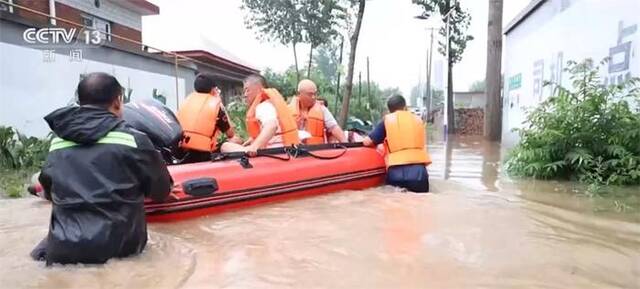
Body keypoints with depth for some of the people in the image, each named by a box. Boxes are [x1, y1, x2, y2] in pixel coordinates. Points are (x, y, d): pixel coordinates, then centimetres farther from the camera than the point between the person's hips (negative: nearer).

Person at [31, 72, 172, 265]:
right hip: (118, 248, -3)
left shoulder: (57, 143, 6)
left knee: (41, 253, 30)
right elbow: (161, 192, 4)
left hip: (63, 250, 4)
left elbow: (50, 194, 21)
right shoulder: (134, 139, -6)